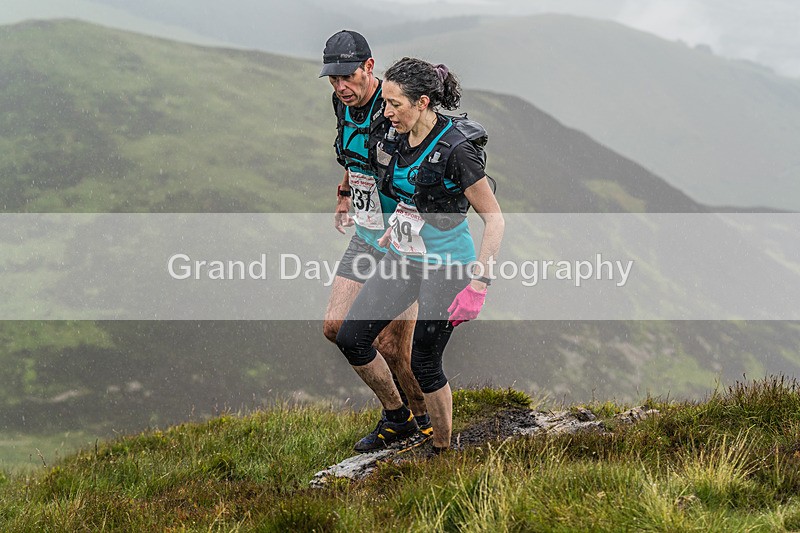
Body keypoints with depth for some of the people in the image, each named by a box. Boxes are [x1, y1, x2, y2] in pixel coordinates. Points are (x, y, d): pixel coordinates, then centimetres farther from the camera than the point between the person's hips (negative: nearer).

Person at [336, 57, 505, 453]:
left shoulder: (455, 150, -23)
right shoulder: (400, 139, 0)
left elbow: (494, 218, -19)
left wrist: (479, 284, -22)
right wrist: (391, 232, 22)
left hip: (445, 268, -8)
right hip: (403, 259, 8)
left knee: (424, 362, -1)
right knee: (350, 338, 3)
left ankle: (443, 452, 19)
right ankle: (395, 416, 24)